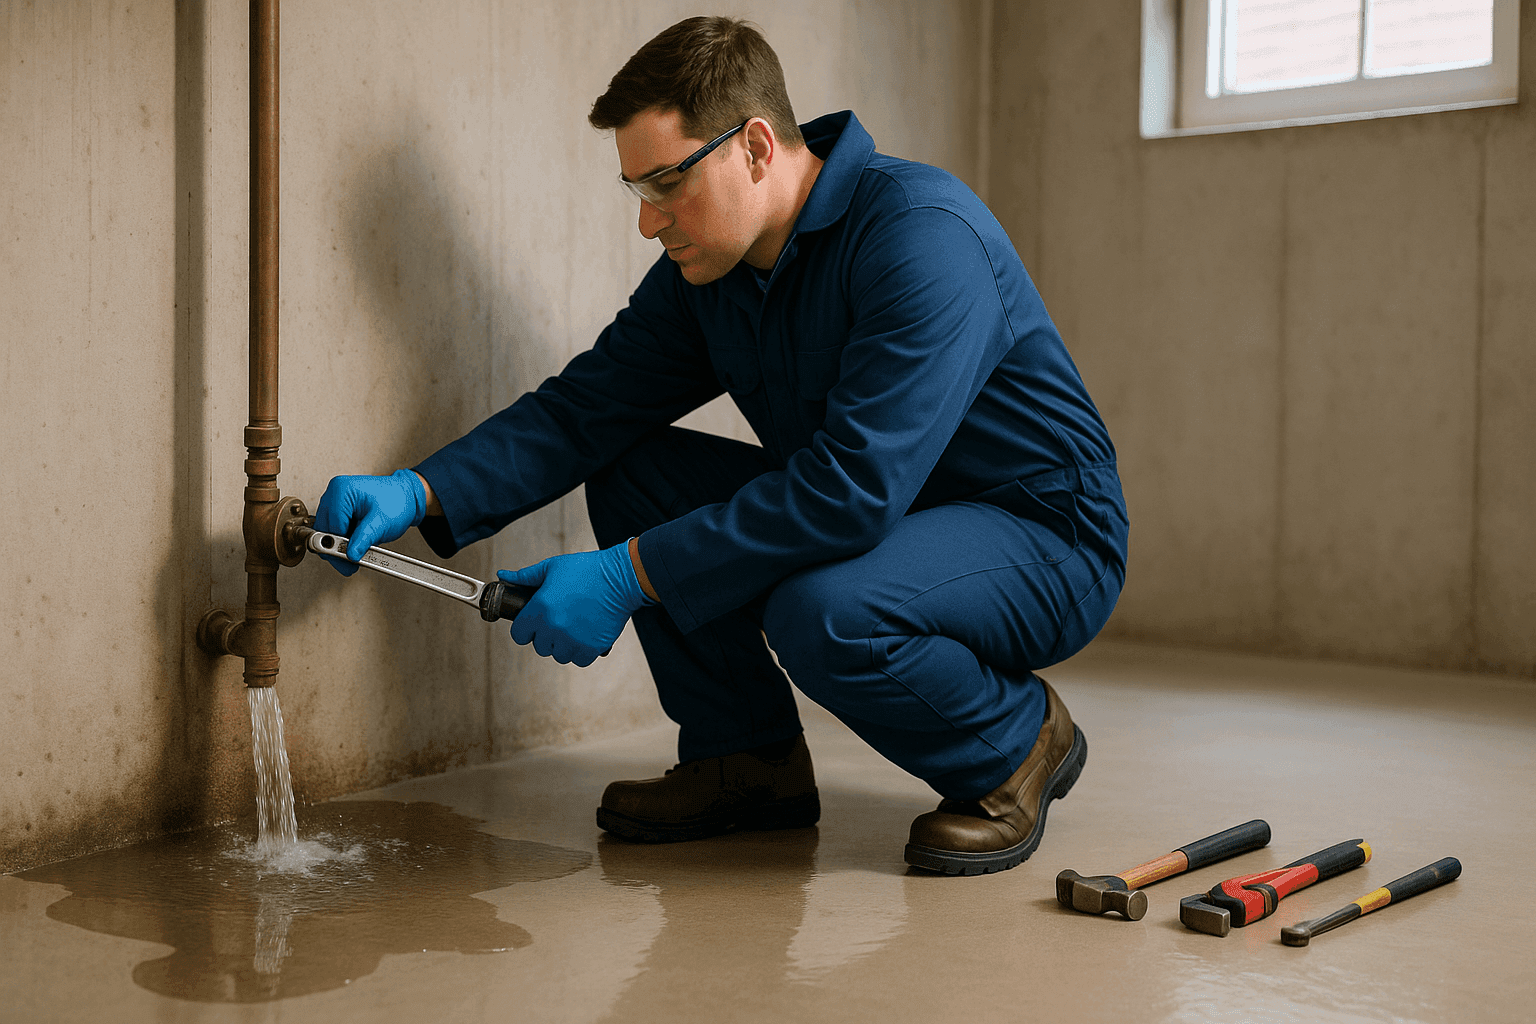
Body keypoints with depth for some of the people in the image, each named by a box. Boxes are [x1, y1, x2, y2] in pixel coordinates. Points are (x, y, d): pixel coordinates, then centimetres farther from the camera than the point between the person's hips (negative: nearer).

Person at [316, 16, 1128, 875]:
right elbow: (583, 408, -2)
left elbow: (855, 485, -35)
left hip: (1046, 542, -7)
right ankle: (751, 763, 5)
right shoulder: (705, 270, -1)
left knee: (819, 611, -36)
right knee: (630, 471, -6)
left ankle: (1020, 743, -5)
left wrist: (627, 576, -33)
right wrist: (416, 493, -19)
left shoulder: (922, 235, -27)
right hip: (874, 519, 8)